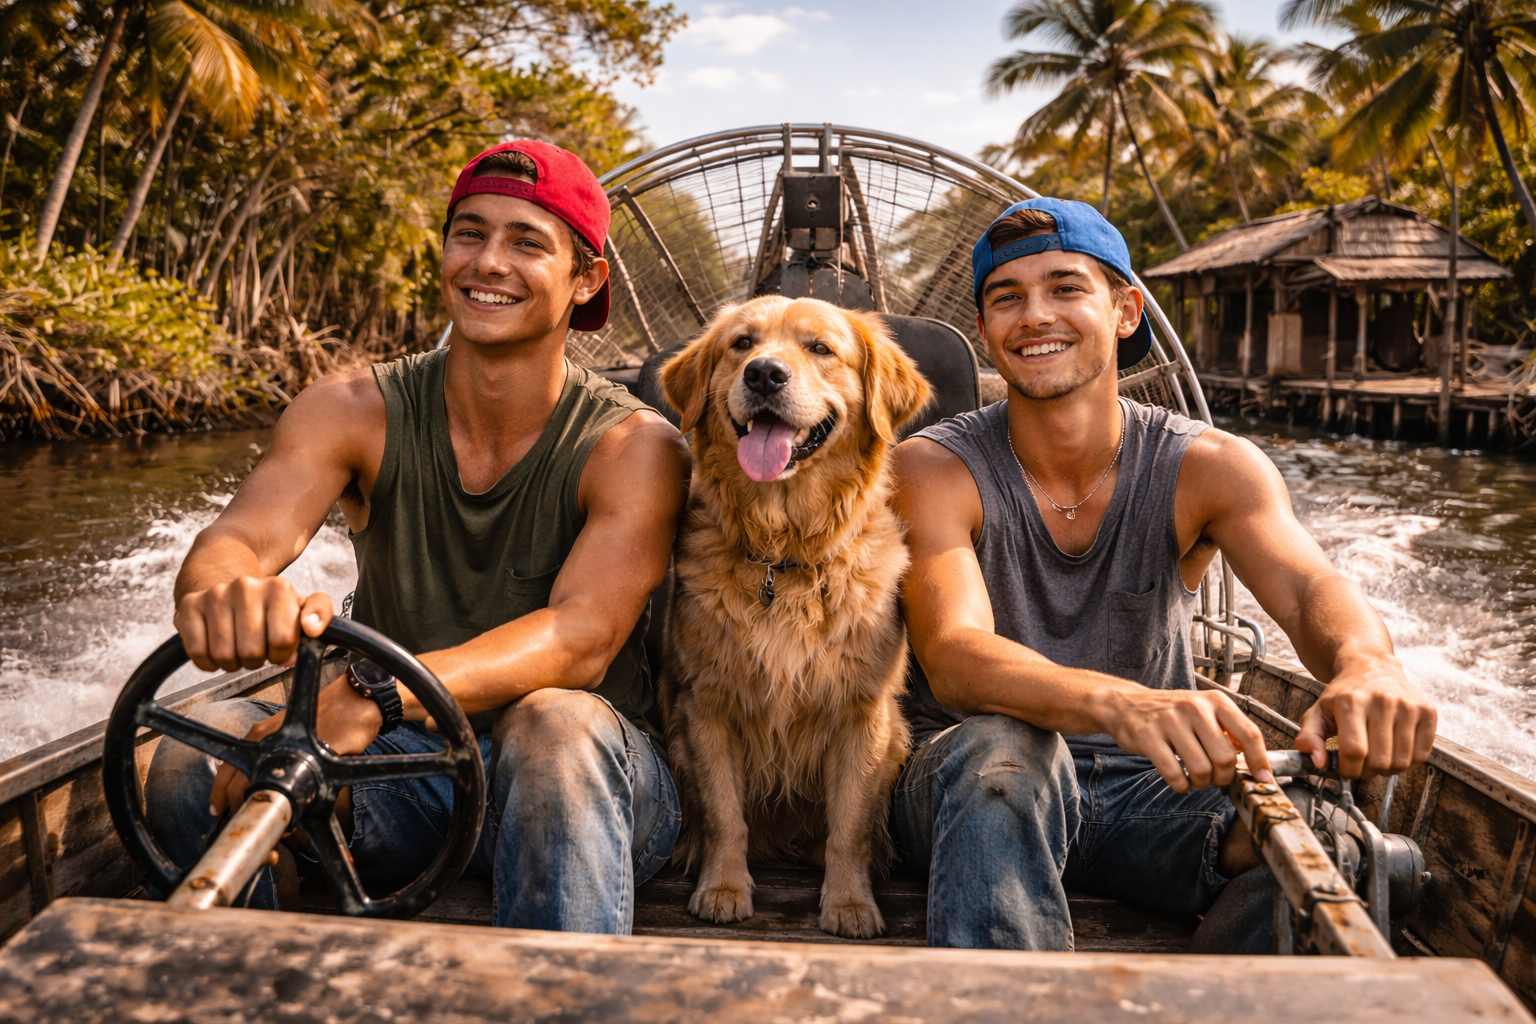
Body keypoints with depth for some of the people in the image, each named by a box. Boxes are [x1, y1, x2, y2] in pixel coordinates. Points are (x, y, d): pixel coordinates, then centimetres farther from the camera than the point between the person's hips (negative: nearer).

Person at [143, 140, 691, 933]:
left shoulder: (633, 448, -12)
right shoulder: (354, 413, -3)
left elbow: (580, 638, -25)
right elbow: (238, 537, -18)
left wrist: (376, 701, -41)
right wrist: (222, 594, -45)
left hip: (585, 778, -2)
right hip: (404, 774, 3)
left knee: (556, 723, -36)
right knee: (196, 753, -22)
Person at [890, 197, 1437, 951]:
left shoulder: (1209, 469, -4)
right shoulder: (935, 470, -12)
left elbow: (1309, 588, -21)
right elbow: (953, 657, -28)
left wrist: (1366, 665, -47)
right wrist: (1119, 704, -48)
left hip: (1147, 786, 3)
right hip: (965, 783, -2)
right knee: (1003, 747, -37)